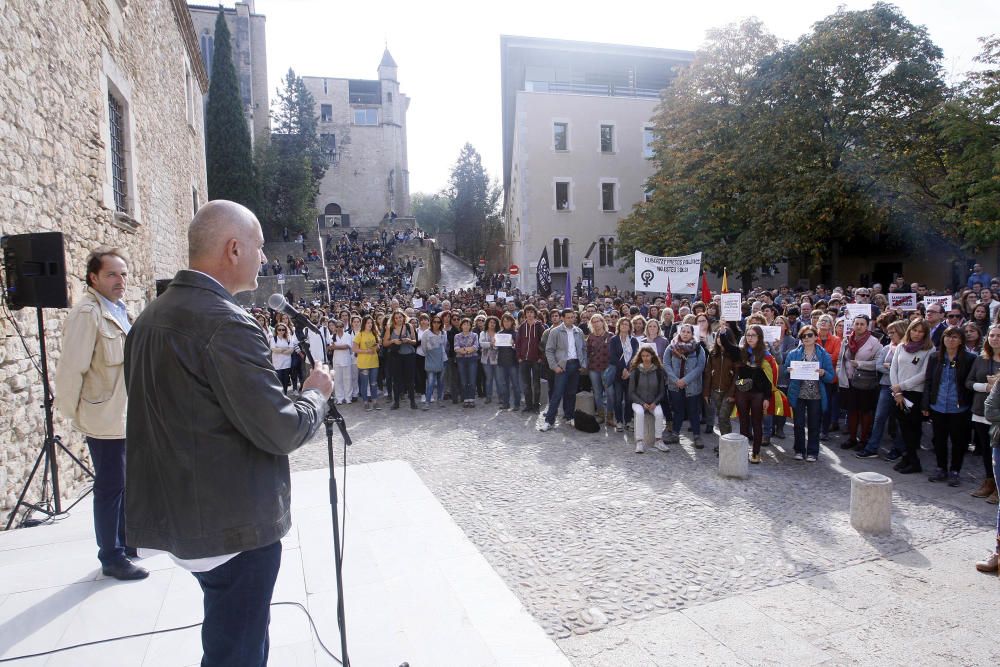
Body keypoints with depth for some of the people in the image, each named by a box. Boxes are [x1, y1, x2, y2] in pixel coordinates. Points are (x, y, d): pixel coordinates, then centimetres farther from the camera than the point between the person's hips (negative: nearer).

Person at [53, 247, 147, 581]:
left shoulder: (118, 310, 11)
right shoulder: (87, 313, -18)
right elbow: (71, 368, -21)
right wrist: (72, 412, -13)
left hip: (126, 415, 9)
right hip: (104, 417, -9)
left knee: (123, 483, 20)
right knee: (110, 488, 2)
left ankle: (124, 541, 35)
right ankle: (111, 558, 15)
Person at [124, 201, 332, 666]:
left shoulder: (150, 317, 7)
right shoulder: (226, 323, -23)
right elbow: (280, 431, -23)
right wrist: (316, 393, -5)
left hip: (178, 516, 9)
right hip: (234, 525, -9)